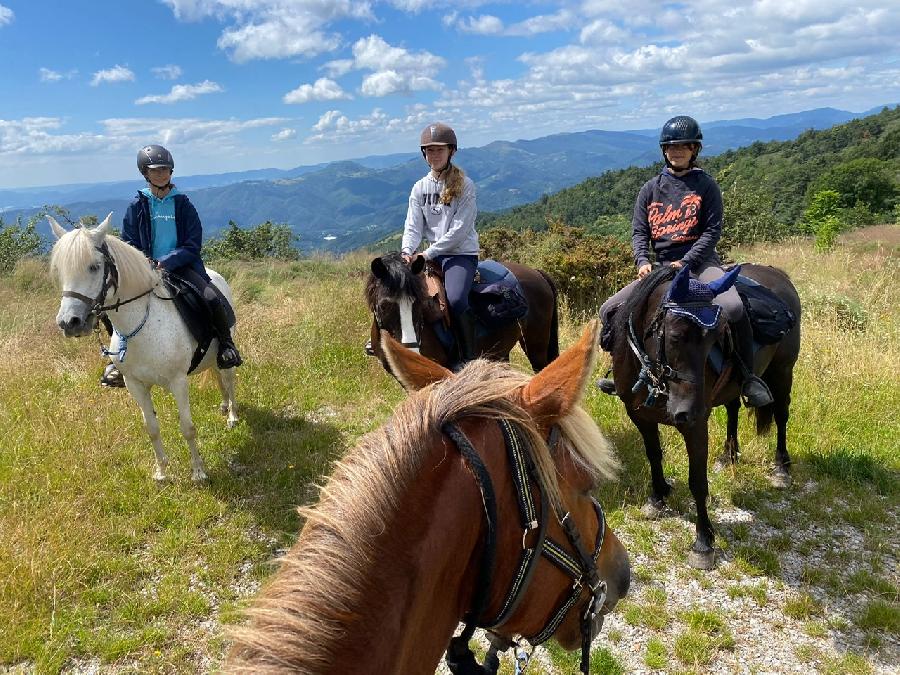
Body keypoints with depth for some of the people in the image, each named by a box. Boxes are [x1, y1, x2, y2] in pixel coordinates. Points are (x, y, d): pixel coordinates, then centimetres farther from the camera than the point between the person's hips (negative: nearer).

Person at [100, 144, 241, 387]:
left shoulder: (183, 204, 5)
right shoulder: (137, 206, 8)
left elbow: (192, 246, 0)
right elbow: (128, 244, 9)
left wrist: (167, 262, -15)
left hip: (181, 266, -1)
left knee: (212, 299, -26)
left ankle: (226, 345, -3)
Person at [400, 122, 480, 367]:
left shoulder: (465, 186, -5)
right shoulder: (420, 188, 10)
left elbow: (459, 230, -13)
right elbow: (413, 226, 4)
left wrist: (428, 253, -18)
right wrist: (407, 251, -18)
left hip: (462, 254, -5)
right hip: (432, 255, 6)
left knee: (455, 300, -30)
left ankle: (469, 359, -18)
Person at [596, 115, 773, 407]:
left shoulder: (705, 185, 2)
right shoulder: (651, 189, 11)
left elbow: (712, 231, -4)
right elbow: (639, 231, 6)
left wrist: (685, 263, -17)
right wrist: (642, 262, -13)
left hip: (699, 261, -4)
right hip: (661, 267, 4)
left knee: (732, 307, -33)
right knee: (609, 310, -6)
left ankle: (748, 375, -13)